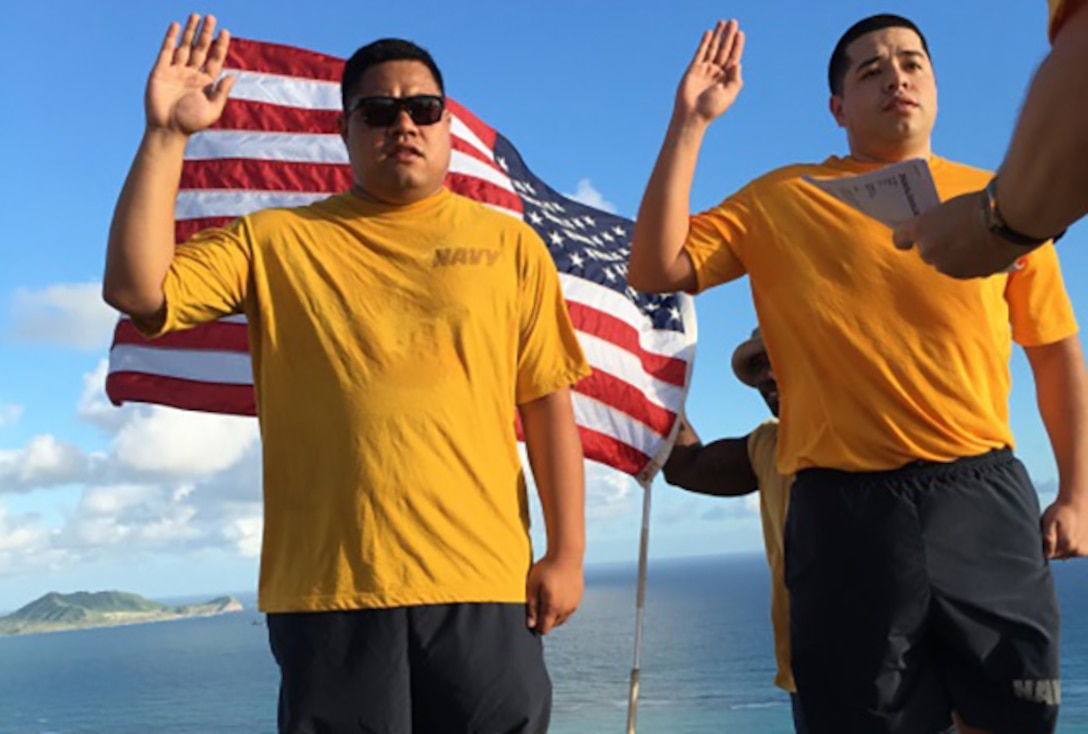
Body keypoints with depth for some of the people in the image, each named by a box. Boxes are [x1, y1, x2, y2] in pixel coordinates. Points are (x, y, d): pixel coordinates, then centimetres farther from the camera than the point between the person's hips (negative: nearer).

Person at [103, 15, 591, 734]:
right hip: (327, 587, 0)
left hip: (484, 582, 1)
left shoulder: (509, 243, 8)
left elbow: (548, 403, 6)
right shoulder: (278, 241, 9)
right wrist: (166, 136, -6)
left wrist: (567, 552, 2)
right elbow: (137, 289, -2)